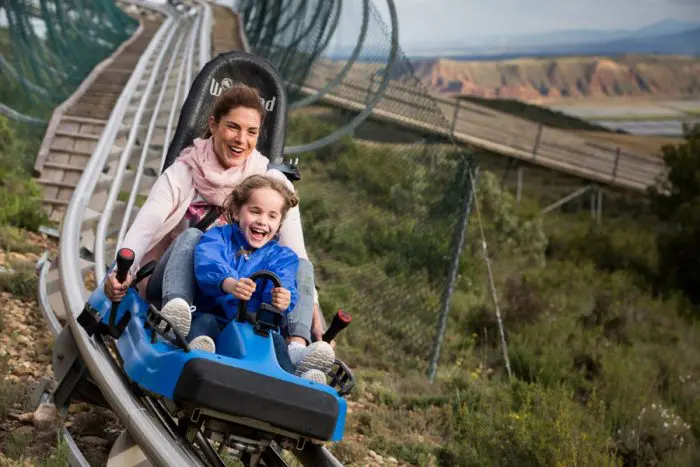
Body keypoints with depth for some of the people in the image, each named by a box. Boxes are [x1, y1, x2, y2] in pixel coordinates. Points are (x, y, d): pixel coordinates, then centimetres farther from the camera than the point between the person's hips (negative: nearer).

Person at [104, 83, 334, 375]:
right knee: (191, 237, -30)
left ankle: (298, 347, -45)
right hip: (176, 287, -2)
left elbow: (295, 251, -5)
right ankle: (175, 310, -57)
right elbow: (146, 225, -16)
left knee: (301, 266, -20)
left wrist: (310, 307, -20)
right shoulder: (182, 174, -1)